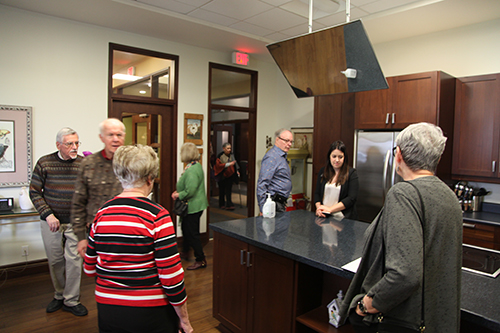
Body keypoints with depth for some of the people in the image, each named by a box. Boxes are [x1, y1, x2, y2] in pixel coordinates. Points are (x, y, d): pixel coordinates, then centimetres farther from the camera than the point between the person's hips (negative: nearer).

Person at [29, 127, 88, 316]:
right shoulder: (45, 163, -4)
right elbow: (34, 192, -1)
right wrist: (48, 215, -10)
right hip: (51, 222, 1)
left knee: (73, 260, 2)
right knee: (55, 261, 13)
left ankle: (71, 301, 18)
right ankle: (59, 296, 34)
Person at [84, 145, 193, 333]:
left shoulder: (101, 214, -3)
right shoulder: (157, 216, -18)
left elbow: (89, 269, 6)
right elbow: (171, 277, -18)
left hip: (107, 310, 5)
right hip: (150, 312, -4)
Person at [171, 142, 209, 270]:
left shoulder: (192, 170, -25)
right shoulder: (195, 165, 9)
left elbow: (190, 191, -29)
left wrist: (178, 195, -13)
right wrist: (178, 192, 11)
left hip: (193, 206, -11)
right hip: (193, 205, 11)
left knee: (192, 233, -1)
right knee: (185, 228, 25)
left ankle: (201, 260, 10)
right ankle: (185, 252, 44)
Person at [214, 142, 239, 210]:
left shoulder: (231, 156, 4)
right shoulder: (220, 156, -9)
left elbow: (234, 164, 17)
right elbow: (219, 165, -20)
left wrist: (237, 171, 7)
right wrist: (229, 164, -24)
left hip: (229, 176, 2)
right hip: (222, 176, -2)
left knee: (228, 191, -3)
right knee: (222, 191, 10)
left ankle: (229, 205, -1)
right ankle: (222, 204, 24)